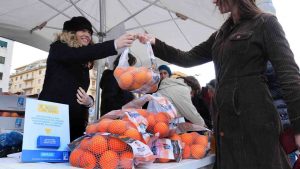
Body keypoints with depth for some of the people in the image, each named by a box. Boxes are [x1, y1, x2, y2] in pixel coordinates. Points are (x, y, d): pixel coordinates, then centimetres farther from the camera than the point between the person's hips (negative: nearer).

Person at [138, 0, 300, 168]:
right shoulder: (220, 35, 18)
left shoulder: (265, 23, 0)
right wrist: (155, 43, 11)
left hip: (255, 118, -6)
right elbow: (188, 59, 18)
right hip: (226, 118, 6)